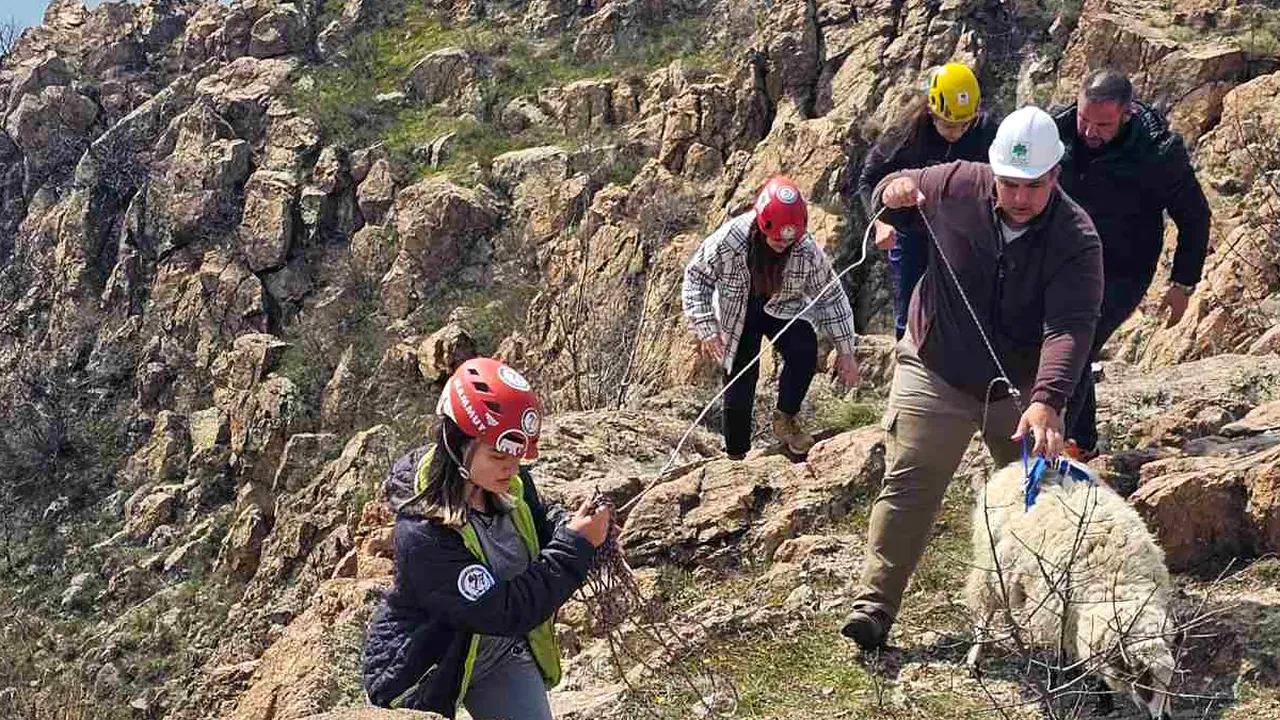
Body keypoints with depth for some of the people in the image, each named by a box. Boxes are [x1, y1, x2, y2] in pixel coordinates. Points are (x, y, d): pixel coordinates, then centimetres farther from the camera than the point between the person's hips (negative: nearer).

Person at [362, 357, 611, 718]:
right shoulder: (422, 533, -34)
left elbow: (540, 531, 8)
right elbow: (506, 612, -33)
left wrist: (572, 526, -16)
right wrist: (574, 546, -31)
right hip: (426, 671, -6)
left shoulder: (512, 485, -14)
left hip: (501, 653, 6)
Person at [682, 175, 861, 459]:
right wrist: (707, 330, -27)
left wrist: (845, 351, -10)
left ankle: (785, 419, -5)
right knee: (739, 389, -4)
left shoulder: (807, 250, -26)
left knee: (805, 351, -29)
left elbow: (832, 297, -13)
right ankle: (736, 456, 19)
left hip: (783, 308, 1)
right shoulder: (728, 240, -32)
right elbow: (696, 277, -18)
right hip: (738, 314, -1)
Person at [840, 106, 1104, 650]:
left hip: (1021, 388, 1)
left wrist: (1046, 400, -48)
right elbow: (897, 190, 9)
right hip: (935, 371, 0)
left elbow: (1070, 327, -33)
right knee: (908, 485, -6)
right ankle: (874, 606, -3)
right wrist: (894, 193, -18)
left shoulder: (1076, 240, -20)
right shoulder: (956, 186, -13)